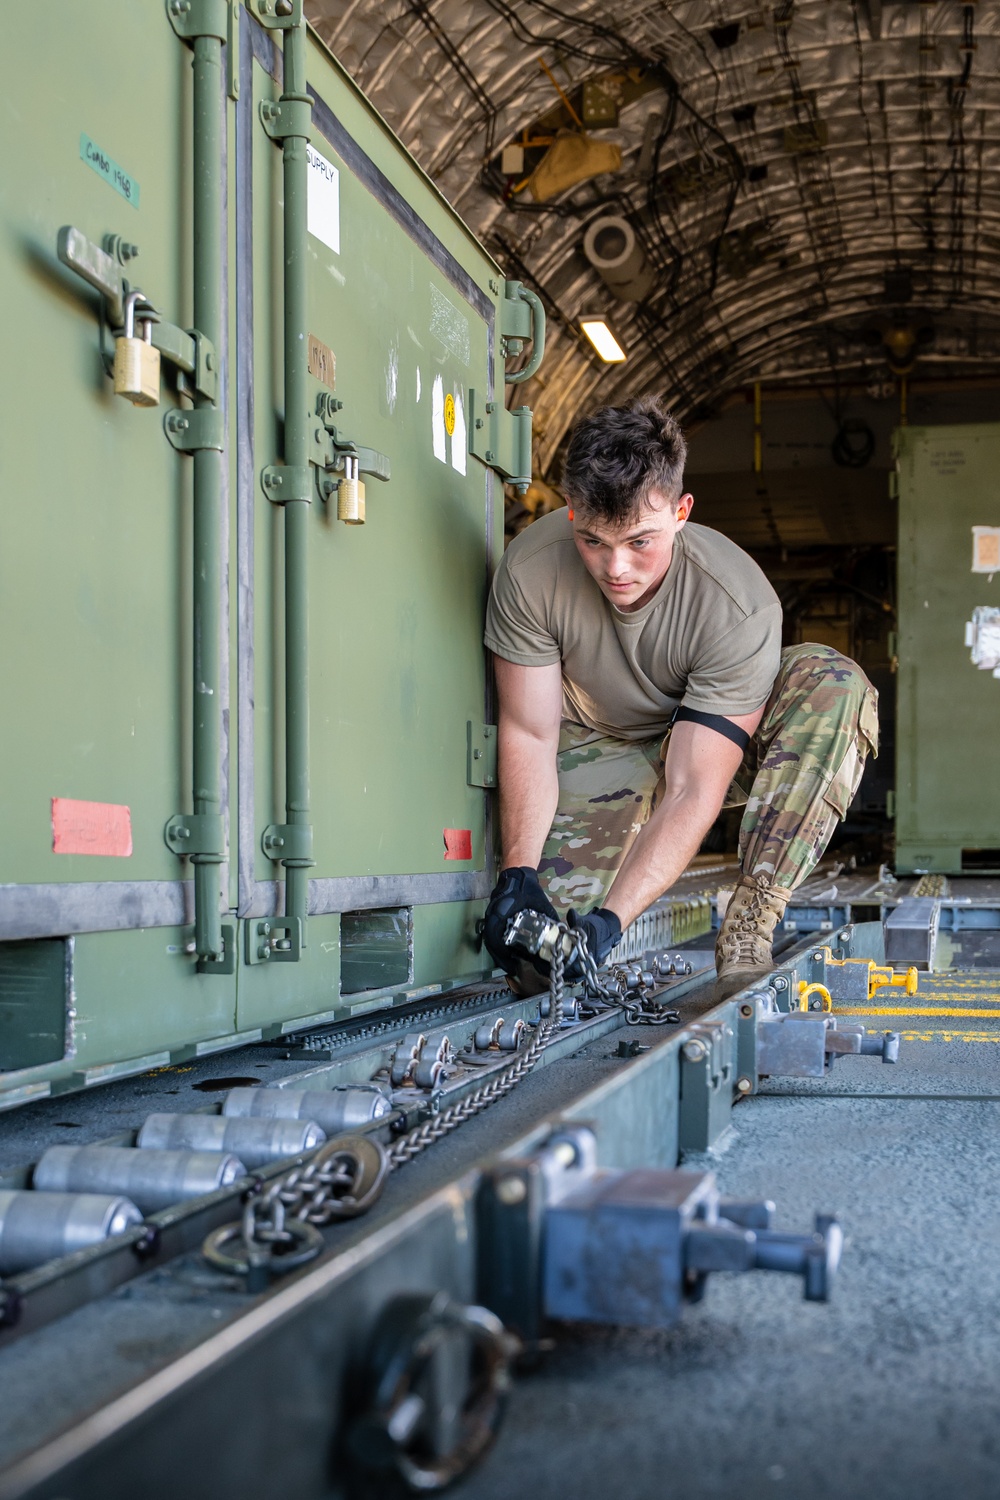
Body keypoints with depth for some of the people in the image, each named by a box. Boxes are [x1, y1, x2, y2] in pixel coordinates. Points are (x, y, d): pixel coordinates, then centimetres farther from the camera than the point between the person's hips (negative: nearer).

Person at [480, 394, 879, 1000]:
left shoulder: (741, 608, -32)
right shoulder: (531, 570, -25)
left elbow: (692, 793, -32)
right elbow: (529, 735, -17)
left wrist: (611, 917, -43)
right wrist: (517, 875, -30)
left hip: (705, 747, 0)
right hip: (597, 753, 1)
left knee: (833, 682, -33)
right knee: (537, 967, -22)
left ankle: (748, 930, -29)